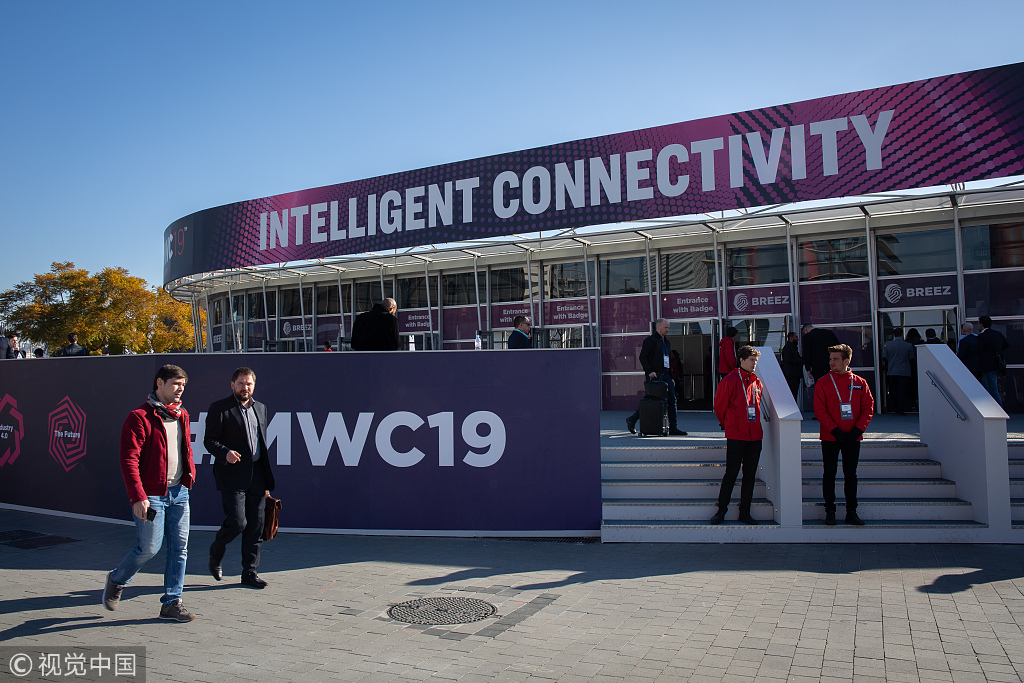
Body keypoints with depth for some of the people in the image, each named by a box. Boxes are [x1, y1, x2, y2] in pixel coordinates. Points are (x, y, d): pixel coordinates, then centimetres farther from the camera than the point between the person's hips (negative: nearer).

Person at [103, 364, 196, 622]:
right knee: (150, 547, -1)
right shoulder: (139, 417, -10)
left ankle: (171, 603, 13)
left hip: (179, 492, 6)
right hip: (152, 494, -6)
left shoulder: (181, 415, 12)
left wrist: (190, 475, 12)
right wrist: (138, 497, -19)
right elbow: (129, 460, -14)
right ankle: (116, 581, 28)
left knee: (179, 548, 4)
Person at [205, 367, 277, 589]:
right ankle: (215, 553, 20)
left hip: (256, 476, 5)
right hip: (232, 474, -5)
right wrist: (225, 453, -27)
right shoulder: (219, 408, -1)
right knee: (237, 522, -10)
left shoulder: (260, 408, 17)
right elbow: (209, 440, -5)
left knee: (255, 527, 5)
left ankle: (250, 572, 14)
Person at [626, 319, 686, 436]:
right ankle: (631, 420, 9)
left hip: (665, 374, 8)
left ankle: (673, 428, 3)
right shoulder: (650, 340, -7)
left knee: (671, 399, 0)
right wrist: (649, 371, -20)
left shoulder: (666, 341, 19)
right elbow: (642, 357, -12)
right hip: (654, 375, -8)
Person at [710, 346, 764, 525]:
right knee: (731, 474, -4)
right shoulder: (730, 380, -6)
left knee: (750, 476, 8)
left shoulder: (757, 383, 11)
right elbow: (719, 406, 0)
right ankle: (721, 511, 7)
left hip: (755, 436, 5)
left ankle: (745, 513, 16)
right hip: (735, 436, -5)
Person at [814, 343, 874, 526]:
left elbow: (868, 408, 2)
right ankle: (830, 512, 12)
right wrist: (835, 430, -16)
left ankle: (851, 512, 18)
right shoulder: (823, 383, -2)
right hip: (830, 437, -1)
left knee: (851, 474, 10)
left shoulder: (860, 383, 3)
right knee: (829, 474, 3)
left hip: (853, 437, 1)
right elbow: (820, 411, -6)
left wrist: (858, 429, -11)